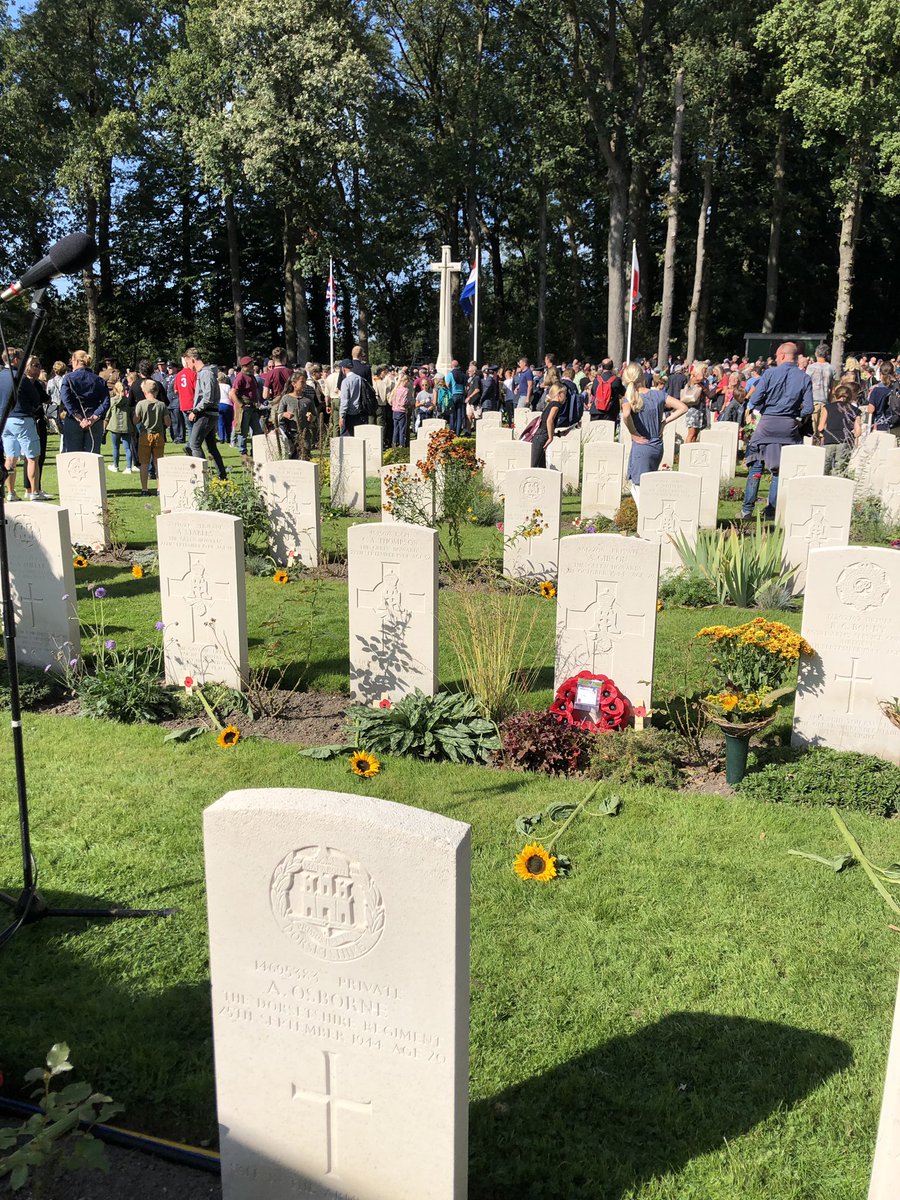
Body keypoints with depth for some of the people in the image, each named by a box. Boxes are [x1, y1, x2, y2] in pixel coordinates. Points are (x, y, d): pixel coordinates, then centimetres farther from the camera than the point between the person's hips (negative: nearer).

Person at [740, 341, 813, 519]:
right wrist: (799, 421, 12)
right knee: (780, 469, 9)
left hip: (767, 423, -1)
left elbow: (755, 400, -7)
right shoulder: (805, 378, 1)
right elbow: (808, 408, -5)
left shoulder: (770, 373, -4)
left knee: (756, 466, 7)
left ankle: (747, 509, 5)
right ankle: (771, 511, 10)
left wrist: (765, 412, 10)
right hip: (790, 427, 2)